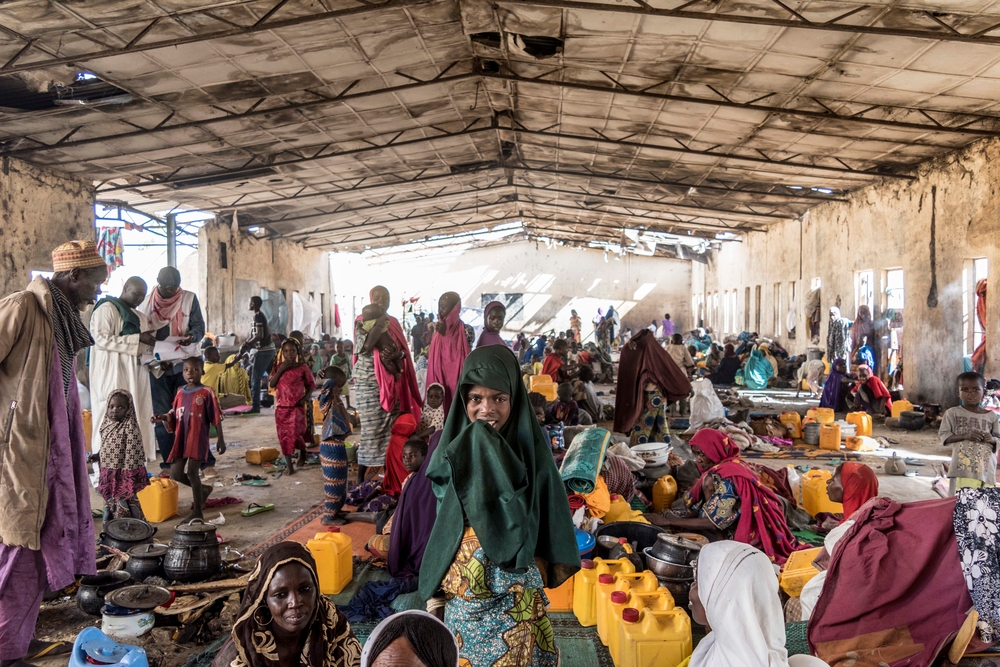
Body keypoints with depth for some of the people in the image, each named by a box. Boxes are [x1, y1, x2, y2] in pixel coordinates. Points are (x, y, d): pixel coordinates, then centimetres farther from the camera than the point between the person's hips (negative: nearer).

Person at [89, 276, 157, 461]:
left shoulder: (139, 316, 21)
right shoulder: (107, 308, -3)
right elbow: (101, 339, -15)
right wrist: (138, 338, -17)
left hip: (136, 374, 8)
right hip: (113, 374, -8)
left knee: (137, 417, 2)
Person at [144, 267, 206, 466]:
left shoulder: (189, 299, 0)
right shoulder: (147, 303, 3)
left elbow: (199, 326, -1)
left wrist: (192, 336, -26)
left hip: (184, 364, -2)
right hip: (158, 367, 2)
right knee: (162, 416, 6)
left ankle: (205, 461, 2)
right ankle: (168, 464, 14)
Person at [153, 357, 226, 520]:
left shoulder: (206, 392, -6)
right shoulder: (180, 393, 10)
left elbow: (216, 418, -6)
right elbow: (174, 416, 15)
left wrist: (221, 439, -8)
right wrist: (164, 418, -7)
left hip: (198, 439, -6)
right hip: (181, 439, 6)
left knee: (192, 473, -9)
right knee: (175, 474, 4)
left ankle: (198, 512, 3)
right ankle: (204, 489, 30)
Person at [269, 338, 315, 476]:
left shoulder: (303, 367, -4)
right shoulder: (278, 367, 5)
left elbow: (311, 385, 3)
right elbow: (271, 384, -3)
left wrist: (306, 397, -13)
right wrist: (280, 370, -13)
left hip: (297, 407, -4)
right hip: (281, 407, 4)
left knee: (295, 434, -10)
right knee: (284, 436, 4)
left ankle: (303, 451, 23)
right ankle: (289, 464, 12)